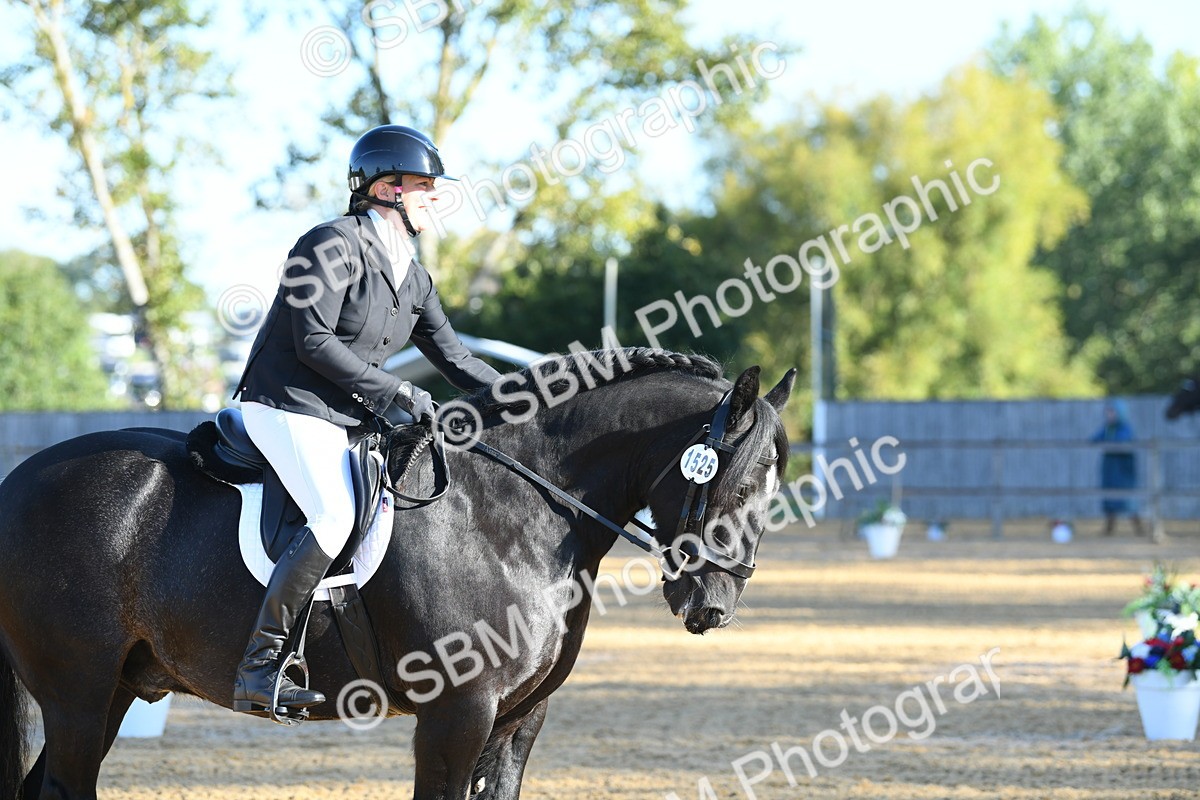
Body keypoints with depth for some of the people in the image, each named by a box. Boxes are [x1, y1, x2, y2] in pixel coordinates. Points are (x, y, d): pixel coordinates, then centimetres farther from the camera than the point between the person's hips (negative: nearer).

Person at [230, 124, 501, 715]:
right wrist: (397, 392, -17)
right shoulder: (333, 245, -11)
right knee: (338, 514, -29)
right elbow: (314, 342, -17)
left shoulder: (413, 278, 15)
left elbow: (452, 357, 19)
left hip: (351, 418, 10)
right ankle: (258, 665, -28)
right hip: (288, 406, -9)